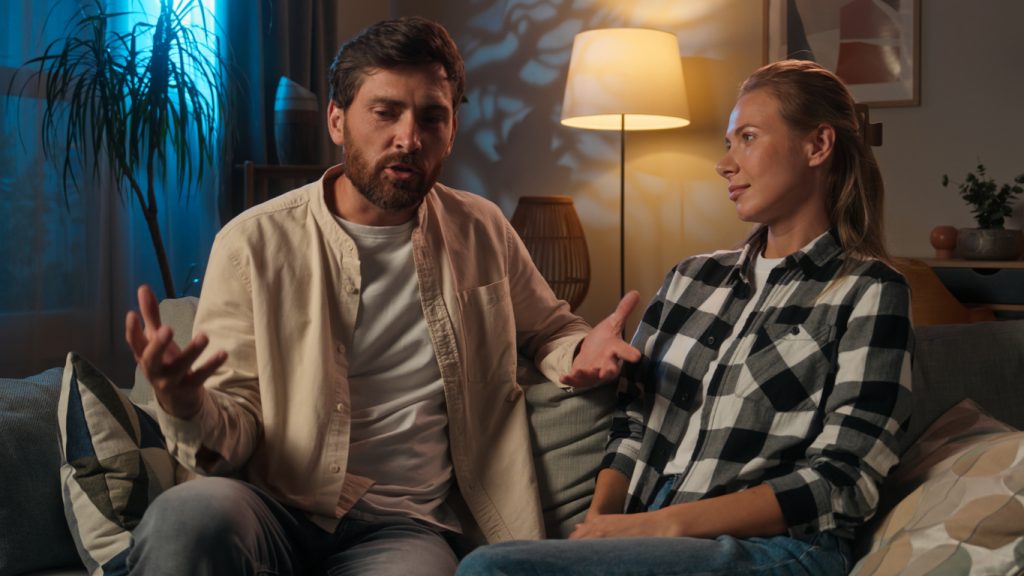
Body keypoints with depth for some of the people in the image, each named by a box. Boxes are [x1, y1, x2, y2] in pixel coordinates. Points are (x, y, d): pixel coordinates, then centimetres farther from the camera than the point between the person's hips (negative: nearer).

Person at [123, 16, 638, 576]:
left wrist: (581, 351, 0)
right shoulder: (254, 242, -2)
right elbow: (232, 437, -1)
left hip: (407, 525, 1)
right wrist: (187, 408, -26)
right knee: (187, 516, -36)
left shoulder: (482, 231, 9)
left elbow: (548, 328, 25)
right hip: (277, 506, 0)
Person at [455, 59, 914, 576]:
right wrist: (599, 519, -6)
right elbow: (632, 423, 15)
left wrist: (661, 522, -15)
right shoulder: (692, 278, 19)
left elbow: (842, 483, -7)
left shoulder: (869, 294, 1)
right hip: (645, 535, 5)